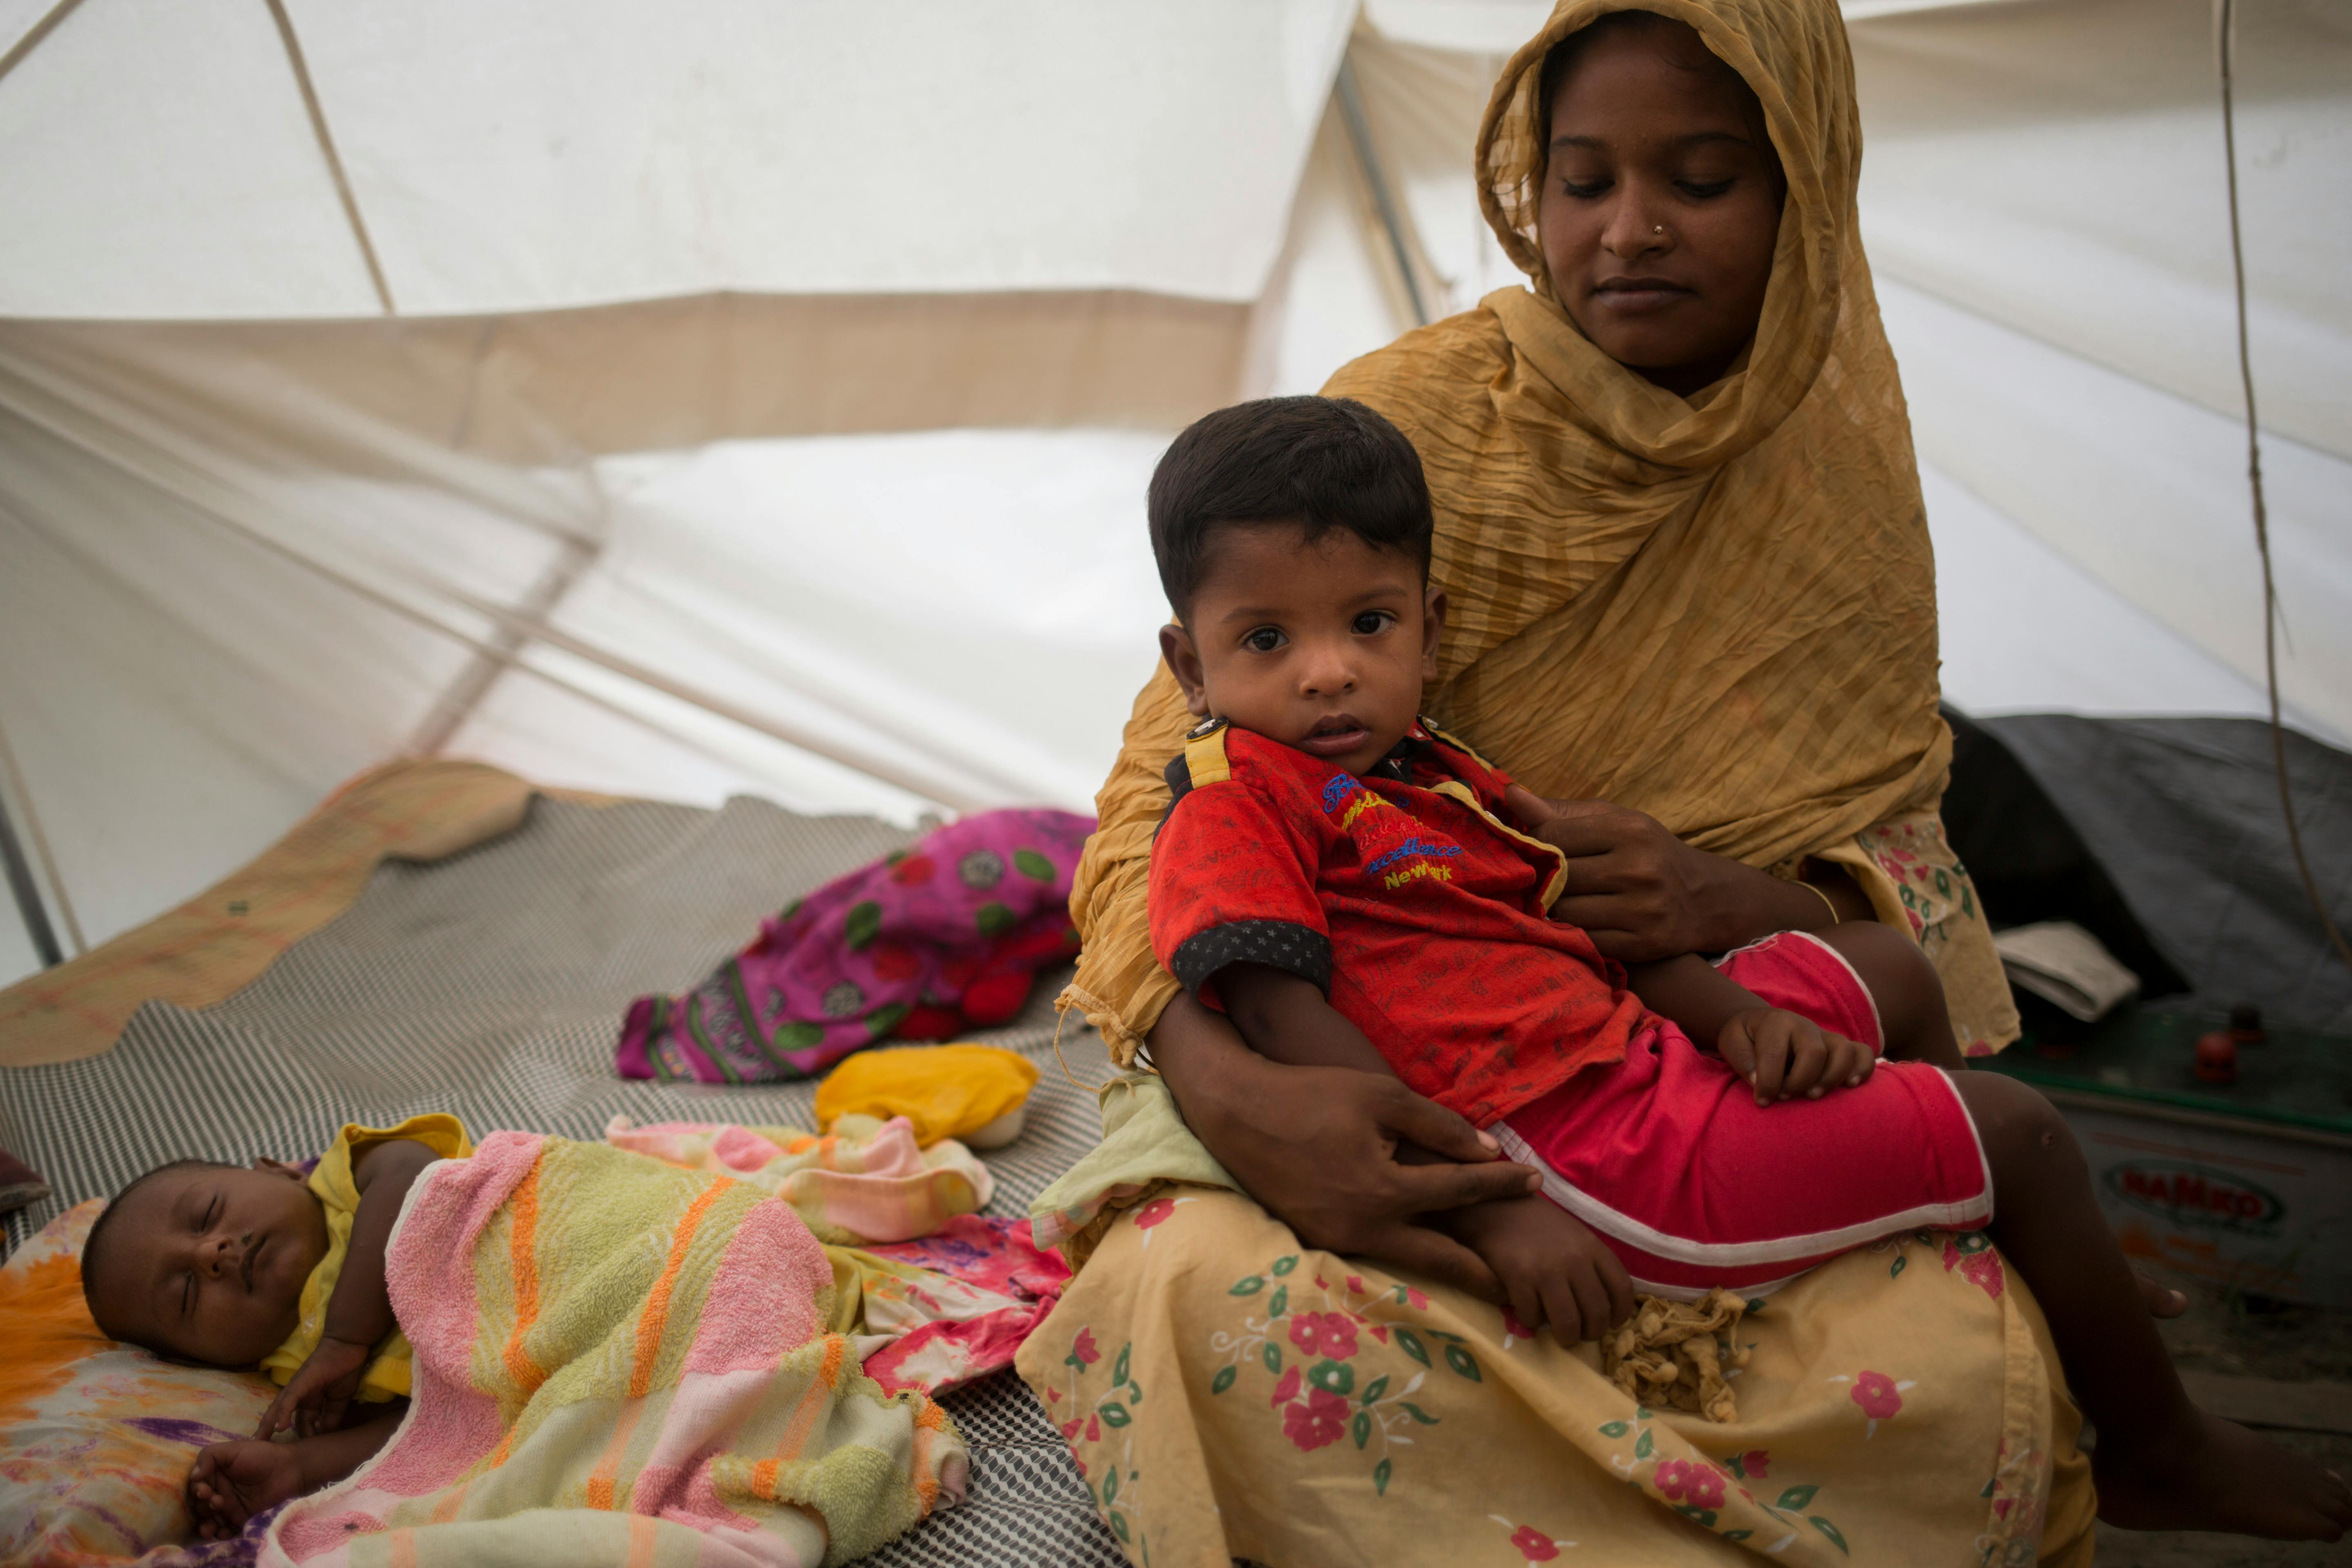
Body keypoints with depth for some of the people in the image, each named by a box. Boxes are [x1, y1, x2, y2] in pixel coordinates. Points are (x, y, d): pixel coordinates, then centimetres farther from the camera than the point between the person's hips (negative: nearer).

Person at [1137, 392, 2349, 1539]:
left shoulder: (1423, 768, 14)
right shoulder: (1236, 801, -15)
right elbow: (1288, 1023, -25)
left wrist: (1730, 1011, 0)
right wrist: (1488, 1207, -30)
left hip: (1641, 1049, 10)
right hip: (1602, 1168, -10)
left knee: (1886, 968, 27)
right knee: (2018, 1132, 2)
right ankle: (2162, 1452, 27)